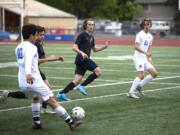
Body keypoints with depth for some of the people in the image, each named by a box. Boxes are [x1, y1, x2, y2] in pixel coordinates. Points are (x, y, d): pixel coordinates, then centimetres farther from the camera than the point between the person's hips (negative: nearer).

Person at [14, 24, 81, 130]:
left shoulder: (18, 48, 14)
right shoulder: (31, 47, -12)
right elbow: (28, 61, -33)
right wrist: (28, 74, -50)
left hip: (22, 83, 8)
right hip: (34, 81, -8)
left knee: (36, 98, 33)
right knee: (53, 102, -2)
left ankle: (36, 123, 26)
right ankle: (71, 123, 2)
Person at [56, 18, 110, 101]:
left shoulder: (91, 37, 21)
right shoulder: (82, 35, -6)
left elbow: (94, 49, 32)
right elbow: (74, 47, -13)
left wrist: (104, 46, 19)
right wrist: (82, 53, -29)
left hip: (85, 59, 8)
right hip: (82, 59, -8)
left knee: (77, 81, 1)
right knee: (98, 72, -11)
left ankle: (61, 94, -3)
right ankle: (82, 86, -9)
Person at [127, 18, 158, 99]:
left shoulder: (150, 36, 16)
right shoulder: (140, 35, -8)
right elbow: (136, 47, -15)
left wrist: (150, 59, 18)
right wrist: (146, 52, -22)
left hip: (145, 59, 8)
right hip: (138, 58, -8)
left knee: (154, 73, 2)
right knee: (141, 75, -19)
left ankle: (139, 86, 11)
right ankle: (130, 93, -14)